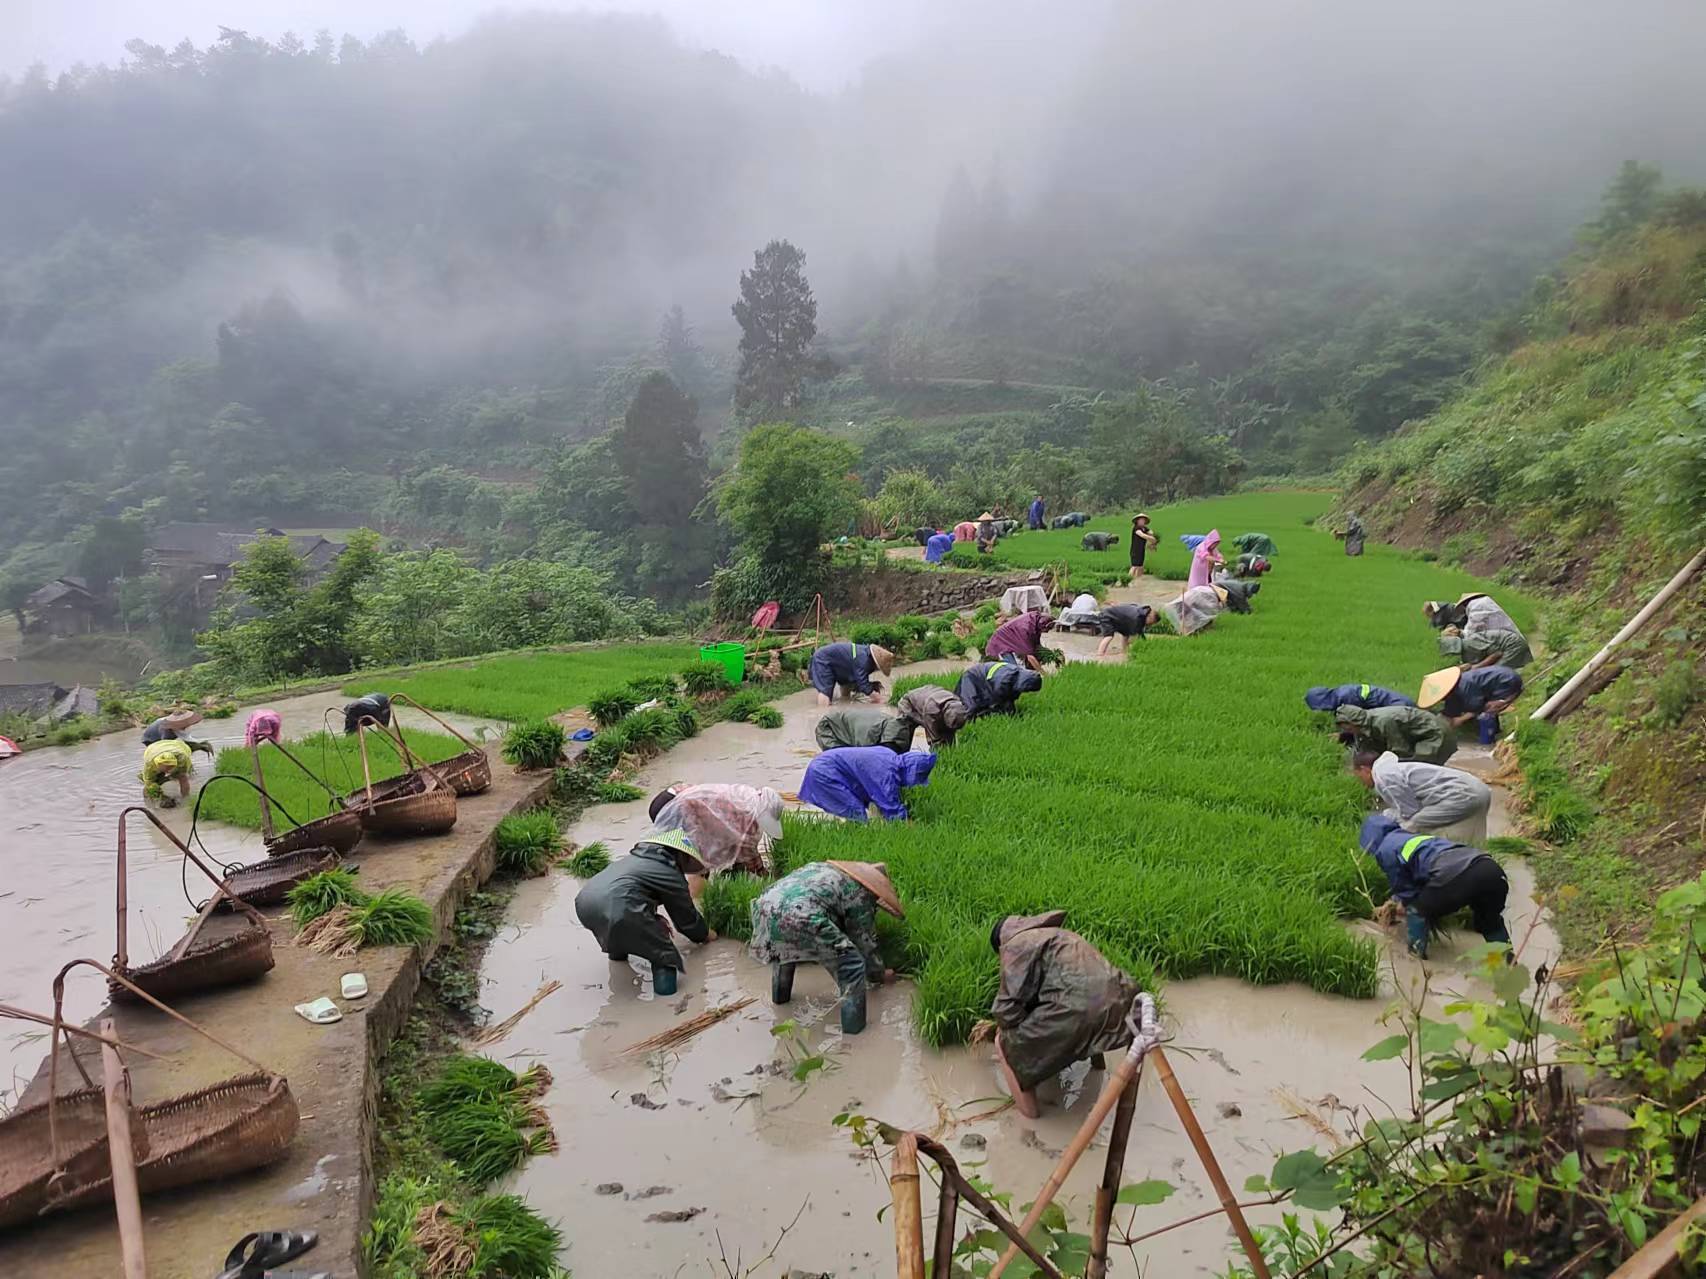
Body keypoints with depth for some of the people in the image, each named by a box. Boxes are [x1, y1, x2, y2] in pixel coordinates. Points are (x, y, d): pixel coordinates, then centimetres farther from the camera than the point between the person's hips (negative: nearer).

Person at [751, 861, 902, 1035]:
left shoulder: (831, 869, 37)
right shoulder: (861, 893, 16)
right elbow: (865, 942, 23)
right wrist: (879, 975, 40)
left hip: (766, 904, 8)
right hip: (800, 915, -8)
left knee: (782, 946, 42)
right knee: (853, 965, 5)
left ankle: (780, 994, 55)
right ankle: (852, 1027, 11)